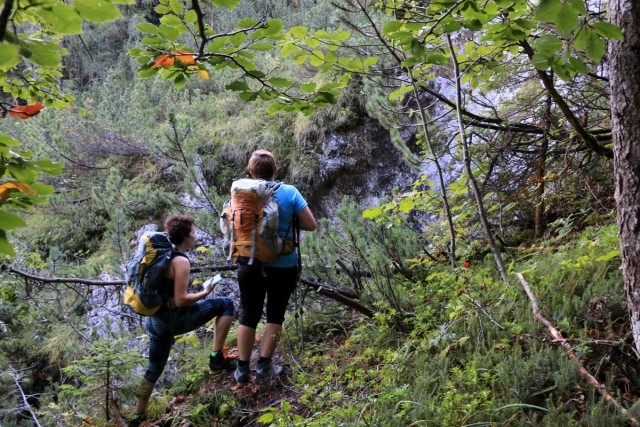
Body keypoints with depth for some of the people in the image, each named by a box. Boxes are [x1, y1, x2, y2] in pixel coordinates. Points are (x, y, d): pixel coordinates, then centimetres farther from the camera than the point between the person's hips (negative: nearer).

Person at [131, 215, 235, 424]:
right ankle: (217, 358, -3)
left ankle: (138, 416, 32)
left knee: (155, 367, 23)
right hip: (173, 318, -9)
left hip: (154, 319, 9)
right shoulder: (181, 261, -17)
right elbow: (180, 300, -20)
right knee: (225, 304, -4)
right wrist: (205, 292, -8)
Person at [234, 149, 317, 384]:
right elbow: (311, 225, -8)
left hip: (250, 264, 2)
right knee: (275, 315, 14)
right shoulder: (289, 192, -9)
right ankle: (264, 365, 12)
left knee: (249, 315, 13)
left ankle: (242, 369, 19)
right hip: (283, 266, -1)